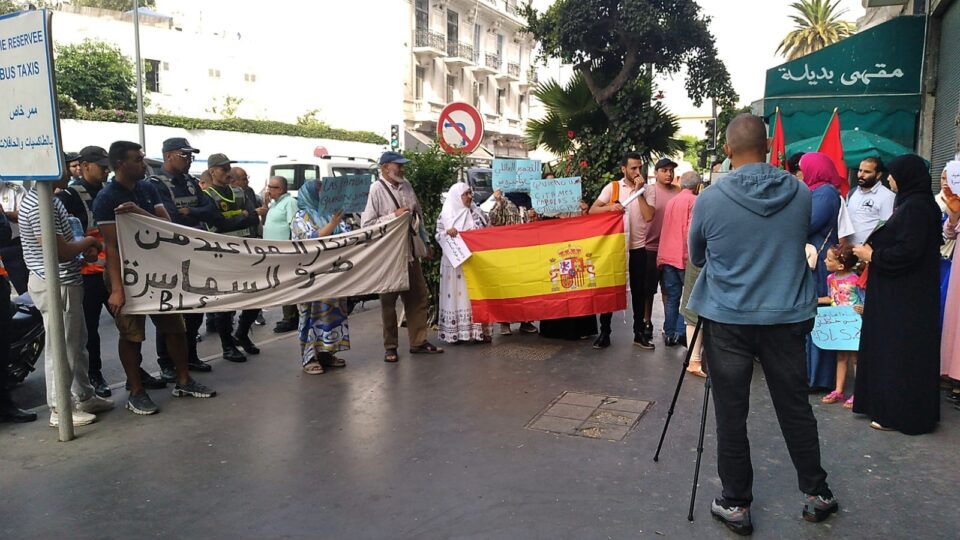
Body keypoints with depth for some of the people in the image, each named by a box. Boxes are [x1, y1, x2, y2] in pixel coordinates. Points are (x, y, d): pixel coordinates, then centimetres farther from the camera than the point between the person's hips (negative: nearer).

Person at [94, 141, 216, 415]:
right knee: (131, 335, 3)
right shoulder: (106, 199, -11)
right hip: (126, 273, -6)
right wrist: (116, 289, -23)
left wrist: (140, 213, -20)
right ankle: (136, 393, 15)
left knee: (175, 326, 9)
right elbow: (111, 246, -18)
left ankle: (184, 381, 22)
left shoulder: (148, 189, 6)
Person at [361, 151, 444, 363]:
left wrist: (426, 242, 19)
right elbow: (366, 223, -17)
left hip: (410, 251, 6)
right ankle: (390, 347, 16)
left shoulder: (406, 185, 8)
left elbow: (419, 215, 17)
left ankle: (418, 341, 22)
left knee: (418, 297, 10)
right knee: (388, 300, 6)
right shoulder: (376, 189, -11)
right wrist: (394, 216, -19)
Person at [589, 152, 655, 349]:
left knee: (639, 291, 9)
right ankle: (604, 333, 15)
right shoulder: (612, 187, -1)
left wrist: (638, 191, -15)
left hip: (637, 248, 1)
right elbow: (592, 210, -4)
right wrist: (609, 207, -22)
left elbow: (648, 216, -14)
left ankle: (639, 333, 21)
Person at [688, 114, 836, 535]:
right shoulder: (801, 195, -1)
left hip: (727, 321, -3)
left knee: (731, 416, 7)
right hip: (787, 317, 3)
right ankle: (817, 494, 31)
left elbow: (696, 257, 7)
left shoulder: (709, 200, -10)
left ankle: (735, 504, 17)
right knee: (795, 409, 16)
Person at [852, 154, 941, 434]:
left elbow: (908, 251, -24)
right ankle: (890, 405, 24)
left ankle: (900, 413, 8)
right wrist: (874, 250, 5)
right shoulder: (911, 202, 12)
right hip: (900, 291, 10)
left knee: (902, 351, -2)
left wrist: (872, 255, -12)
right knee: (890, 348, 15)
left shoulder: (916, 206, -18)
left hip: (905, 295, -10)